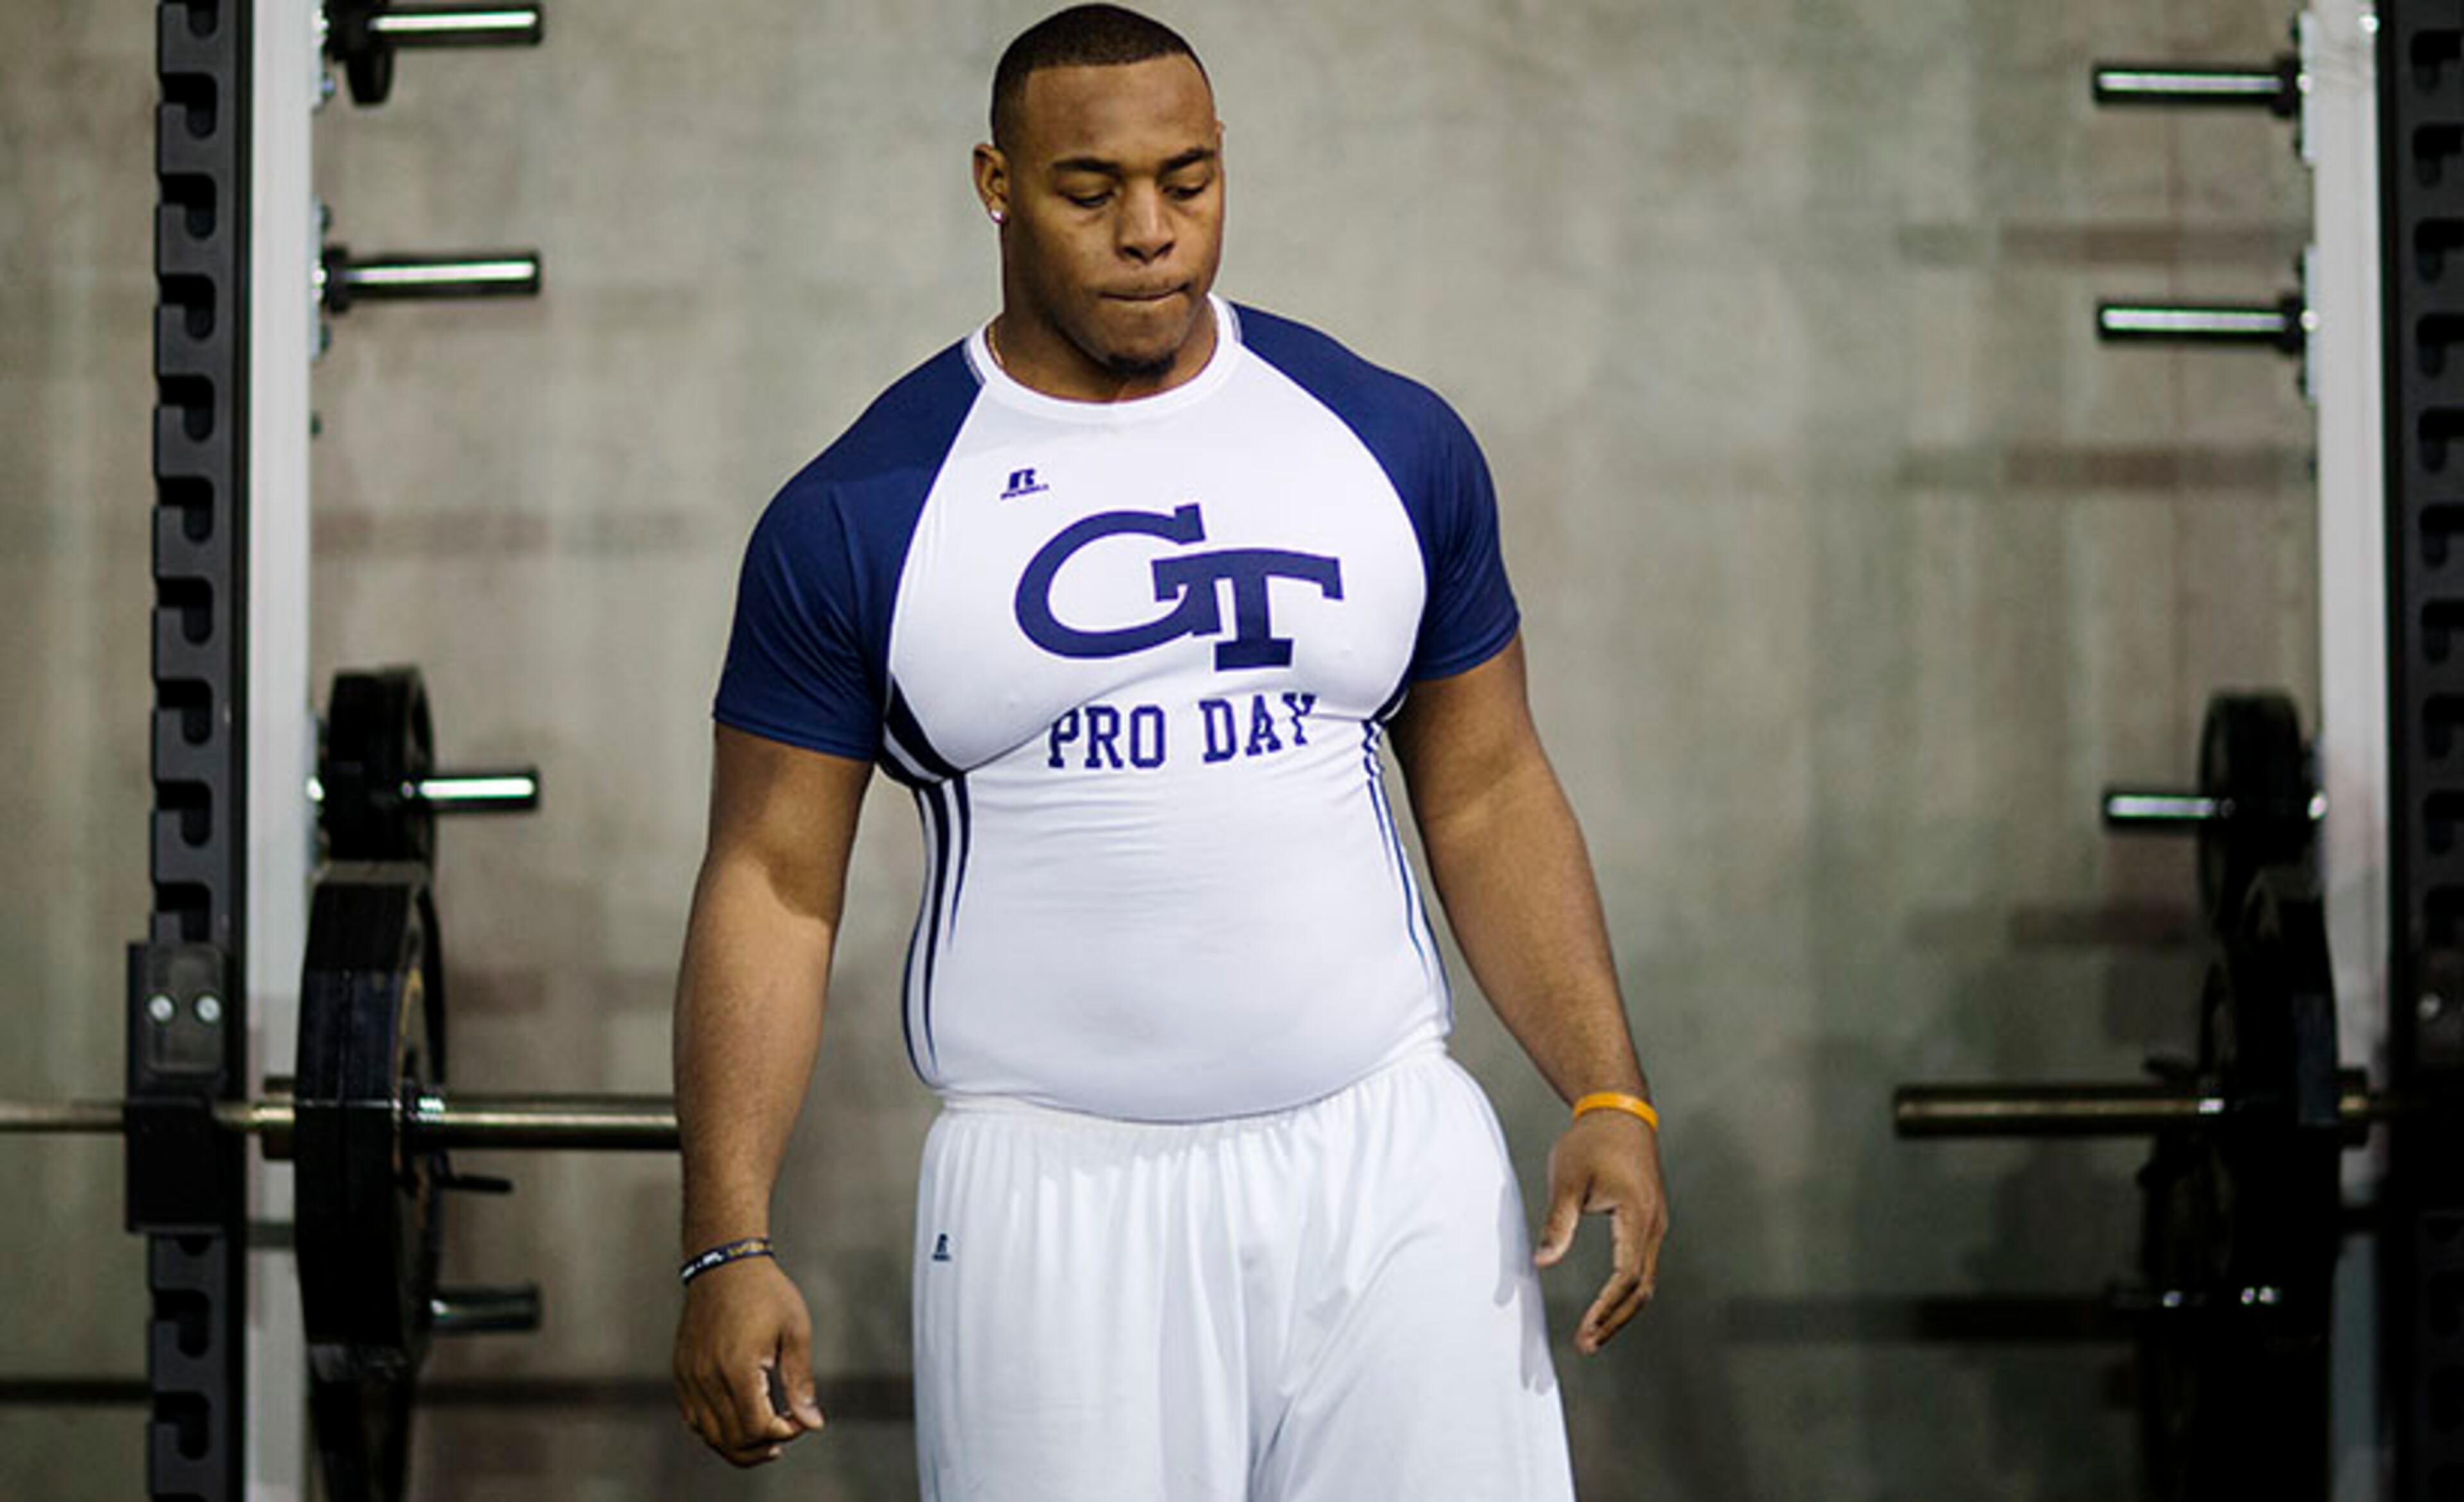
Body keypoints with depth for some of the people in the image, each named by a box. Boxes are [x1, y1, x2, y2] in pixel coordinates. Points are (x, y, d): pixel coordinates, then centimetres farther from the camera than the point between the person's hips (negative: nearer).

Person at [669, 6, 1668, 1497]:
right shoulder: (857, 520, -1)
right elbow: (774, 887, 1)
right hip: (1058, 1203, -2)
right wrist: (731, 1248, -7)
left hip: (1390, 1163, 2)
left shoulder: (1390, 442, 7)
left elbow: (1487, 795, 11)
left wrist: (1610, 1097, 0)